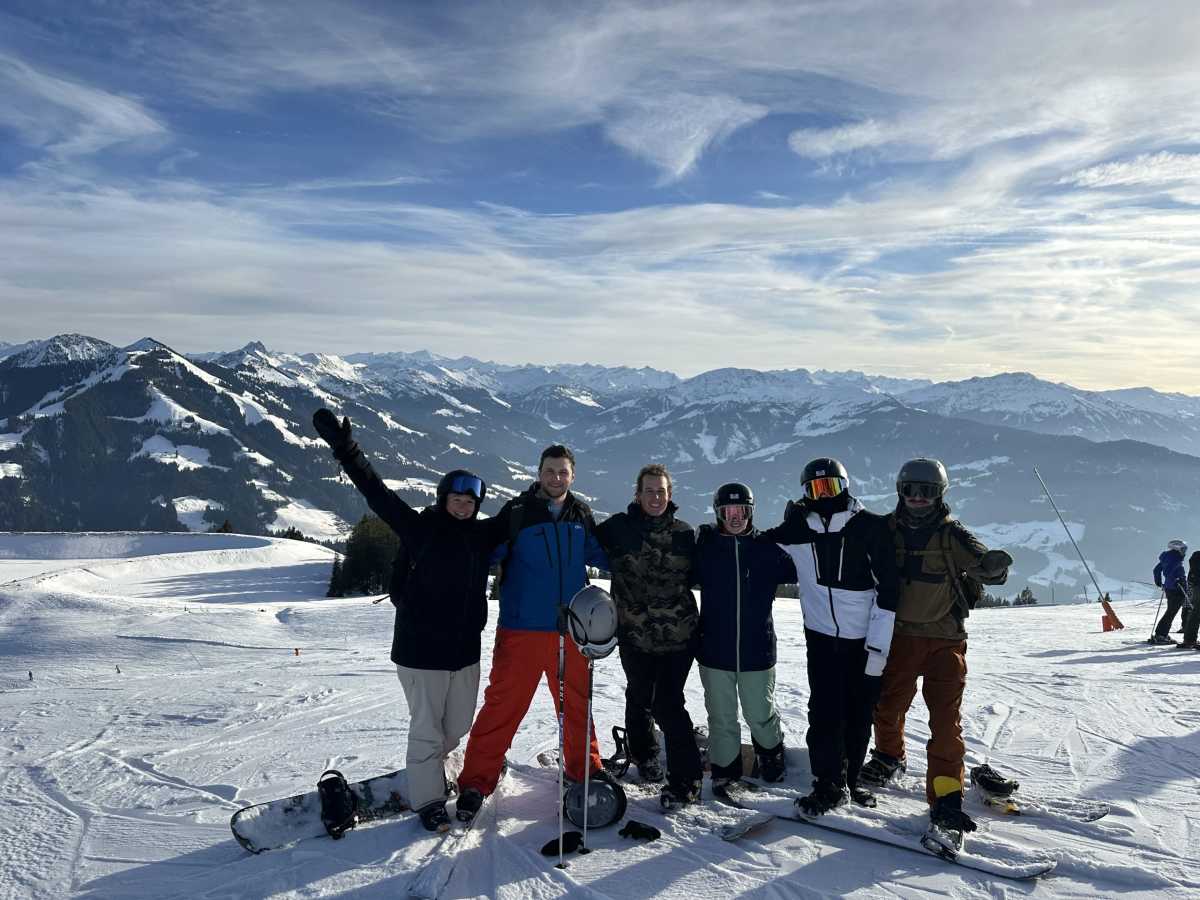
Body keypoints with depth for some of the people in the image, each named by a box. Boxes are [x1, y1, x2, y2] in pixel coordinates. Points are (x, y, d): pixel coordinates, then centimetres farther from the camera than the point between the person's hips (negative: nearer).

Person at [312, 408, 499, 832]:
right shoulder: (420, 528, -8)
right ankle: (428, 800, 21)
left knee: (458, 725, 18)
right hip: (421, 650, -5)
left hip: (465, 649, 5)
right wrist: (345, 449, -19)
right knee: (427, 729, 4)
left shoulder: (483, 534, 4)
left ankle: (427, 769, 44)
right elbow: (377, 492, -13)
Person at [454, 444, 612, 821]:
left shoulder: (581, 515, 9)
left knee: (577, 702, 15)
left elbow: (600, 555, 19)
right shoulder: (516, 512, -3)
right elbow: (484, 553, -4)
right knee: (503, 704, -2)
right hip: (521, 629, -3)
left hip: (570, 629, 4)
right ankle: (476, 782, 11)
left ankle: (584, 767, 33)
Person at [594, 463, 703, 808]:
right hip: (634, 635, 1)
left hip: (678, 635, -1)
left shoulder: (684, 533, 2)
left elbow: (693, 576, 12)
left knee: (668, 704, -5)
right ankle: (643, 755, 45)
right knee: (639, 697, 18)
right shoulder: (618, 527, -5)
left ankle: (686, 780, 7)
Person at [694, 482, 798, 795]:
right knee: (722, 717, 11)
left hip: (757, 651, 0)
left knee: (761, 715, 14)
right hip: (714, 651, 0)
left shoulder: (768, 550, -3)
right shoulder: (703, 548, -4)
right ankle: (724, 770, 30)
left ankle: (770, 753, 44)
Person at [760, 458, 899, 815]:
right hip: (821, 635, 1)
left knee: (858, 715, 7)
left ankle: (849, 779, 26)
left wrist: (879, 643, -10)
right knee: (825, 713, -4)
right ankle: (829, 785, 12)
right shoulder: (797, 529, 0)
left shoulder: (870, 527, -7)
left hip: (865, 638, -1)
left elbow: (887, 587, -7)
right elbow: (758, 542, 20)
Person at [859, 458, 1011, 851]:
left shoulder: (952, 534, -6)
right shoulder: (887, 529, 1)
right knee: (886, 706, 12)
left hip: (944, 640, -2)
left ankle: (946, 798, -2)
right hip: (899, 636, 3)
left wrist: (993, 565, -40)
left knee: (946, 719, -9)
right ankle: (889, 756, 41)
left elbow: (986, 566, -16)